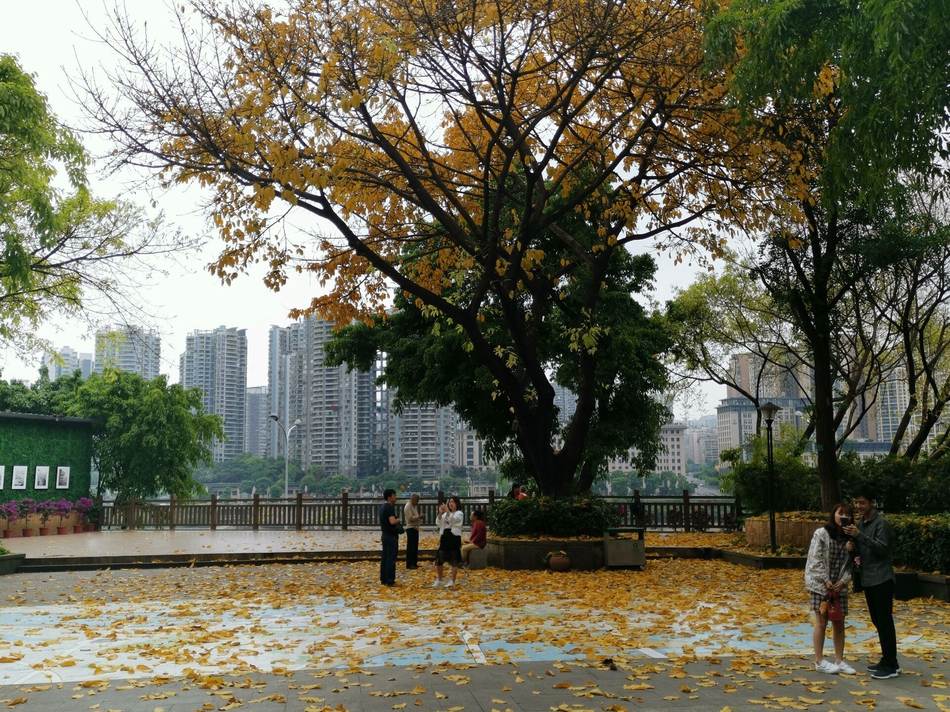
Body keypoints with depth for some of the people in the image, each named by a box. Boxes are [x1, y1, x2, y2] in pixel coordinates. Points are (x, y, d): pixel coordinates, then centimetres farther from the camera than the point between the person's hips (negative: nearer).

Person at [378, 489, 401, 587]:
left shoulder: (382, 506, 12)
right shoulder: (390, 507, -18)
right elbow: (392, 521, -30)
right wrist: (398, 520, -12)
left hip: (385, 535, 10)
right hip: (391, 536, -10)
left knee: (385, 558, 12)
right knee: (391, 559, -5)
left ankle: (383, 579, 16)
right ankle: (390, 581, -3)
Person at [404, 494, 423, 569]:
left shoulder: (414, 506, 16)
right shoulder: (408, 506, -14)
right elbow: (410, 518, -23)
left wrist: (419, 517, 7)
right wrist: (419, 517, -21)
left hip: (415, 528, 10)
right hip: (411, 528, -10)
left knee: (415, 547, 13)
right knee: (411, 547, -8)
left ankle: (414, 563, 20)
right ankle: (409, 564, -6)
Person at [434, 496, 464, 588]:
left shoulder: (459, 513, -2)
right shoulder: (445, 514, 15)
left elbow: (453, 520, -22)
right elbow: (438, 523, 3)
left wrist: (447, 510, -32)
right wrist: (440, 513, -12)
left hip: (454, 537, -6)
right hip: (445, 537, 6)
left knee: (454, 560, 0)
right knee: (439, 559, 6)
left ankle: (452, 581, 8)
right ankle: (440, 580, 20)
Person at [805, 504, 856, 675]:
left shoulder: (849, 537, 6)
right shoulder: (821, 533, -9)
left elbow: (850, 564, 7)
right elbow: (815, 560, -12)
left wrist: (843, 580, -7)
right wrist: (825, 580, -15)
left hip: (839, 586, 5)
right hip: (821, 584, -5)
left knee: (839, 623, 9)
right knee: (822, 622, 0)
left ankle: (839, 661, 19)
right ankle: (819, 661, 8)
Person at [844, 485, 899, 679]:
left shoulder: (881, 523, -12)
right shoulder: (859, 523, 13)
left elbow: (881, 549, -21)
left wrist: (860, 535, -28)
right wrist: (853, 547, -2)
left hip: (882, 579, -8)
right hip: (868, 580, 8)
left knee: (885, 621, -6)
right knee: (877, 621, 12)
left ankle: (892, 665, -2)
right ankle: (886, 661, 20)